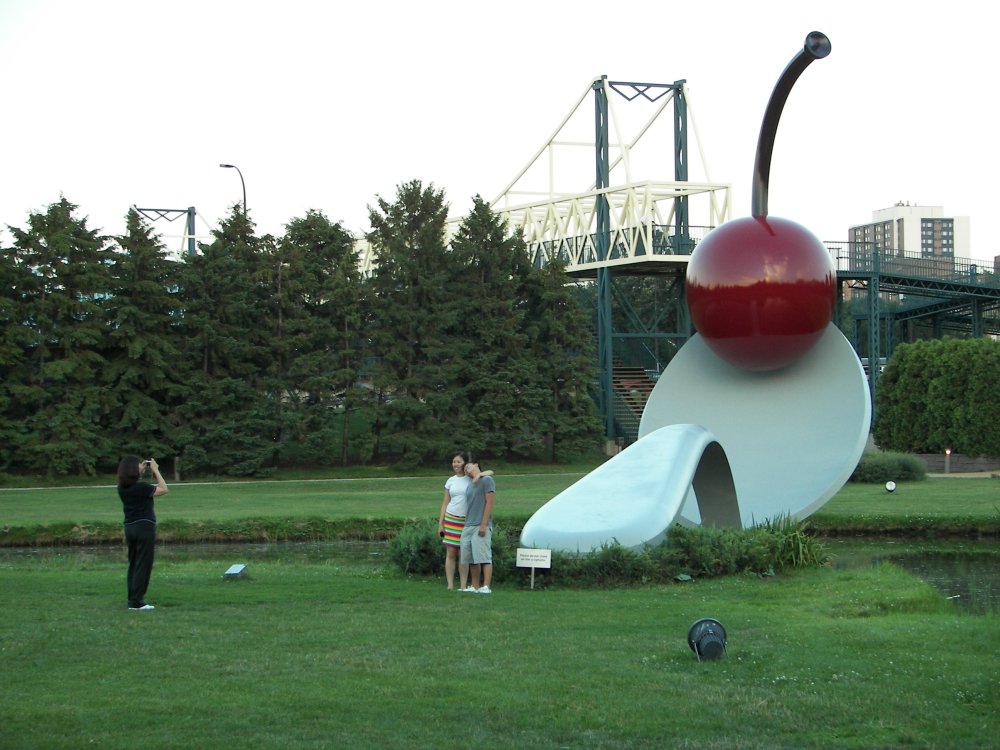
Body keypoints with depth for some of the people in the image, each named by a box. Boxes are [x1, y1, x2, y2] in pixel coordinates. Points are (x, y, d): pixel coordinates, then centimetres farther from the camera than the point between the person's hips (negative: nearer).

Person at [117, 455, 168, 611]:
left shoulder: (122, 488, 2)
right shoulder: (141, 487, -19)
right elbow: (163, 489, -9)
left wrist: (143, 471, 15)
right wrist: (155, 470, -4)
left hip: (129, 528, 7)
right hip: (144, 527, -7)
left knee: (133, 565, 15)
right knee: (143, 566, -2)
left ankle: (133, 600, 17)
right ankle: (137, 602, -3)